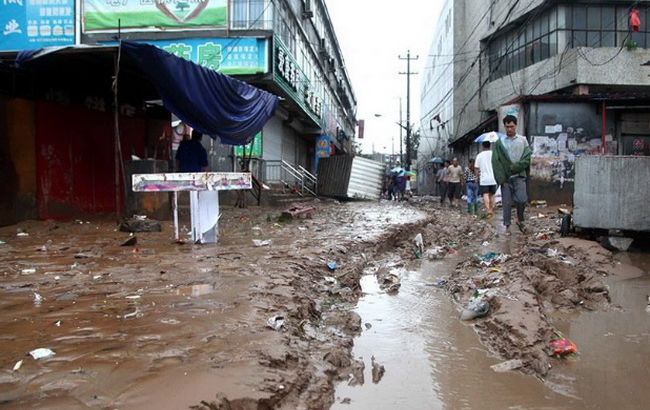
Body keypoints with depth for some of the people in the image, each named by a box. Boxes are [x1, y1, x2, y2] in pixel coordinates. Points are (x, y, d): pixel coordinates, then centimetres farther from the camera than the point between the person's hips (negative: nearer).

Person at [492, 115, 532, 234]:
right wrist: (501, 178, -9)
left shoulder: (523, 140, 7)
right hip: (505, 177, 0)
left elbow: (528, 157, -1)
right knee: (507, 203, 2)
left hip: (519, 176, 0)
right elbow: (496, 162, 0)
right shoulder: (500, 142, 5)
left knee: (522, 199, -13)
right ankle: (507, 226, 11)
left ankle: (520, 220, 11)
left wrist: (515, 167, -14)